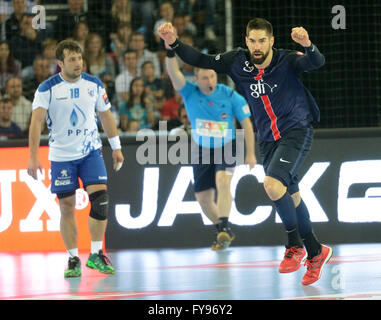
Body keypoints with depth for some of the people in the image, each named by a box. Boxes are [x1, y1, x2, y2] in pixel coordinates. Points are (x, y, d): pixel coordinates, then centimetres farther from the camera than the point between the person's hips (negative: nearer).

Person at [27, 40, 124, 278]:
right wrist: (33, 157, -20)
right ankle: (73, 259, 12)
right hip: (61, 155, -2)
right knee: (67, 207, 0)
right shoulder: (47, 89, -9)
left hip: (91, 152, 2)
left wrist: (116, 147, 12)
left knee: (101, 198, -13)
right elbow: (37, 121, -13)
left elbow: (106, 115, 12)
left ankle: (96, 254, -2)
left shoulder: (94, 84, 1)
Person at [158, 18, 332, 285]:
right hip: (268, 140, 6)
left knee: (272, 184, -24)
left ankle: (295, 245, -7)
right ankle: (316, 252, 31)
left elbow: (317, 63, -31)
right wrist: (174, 43, -13)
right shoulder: (238, 62, -2)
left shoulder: (287, 61, -15)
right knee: (291, 197, 14)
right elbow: (201, 60, 2)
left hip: (297, 131, -6)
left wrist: (308, 45, -53)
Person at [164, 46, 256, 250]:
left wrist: (250, 153, -6)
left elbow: (246, 124, -5)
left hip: (226, 149, -3)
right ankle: (224, 233, 27)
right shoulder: (190, 93, -11)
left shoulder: (230, 96, -13)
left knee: (222, 181, -30)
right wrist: (170, 52, -45)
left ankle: (223, 227, -35)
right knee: (203, 198, 7)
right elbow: (174, 74, -27)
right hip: (202, 151, 3)